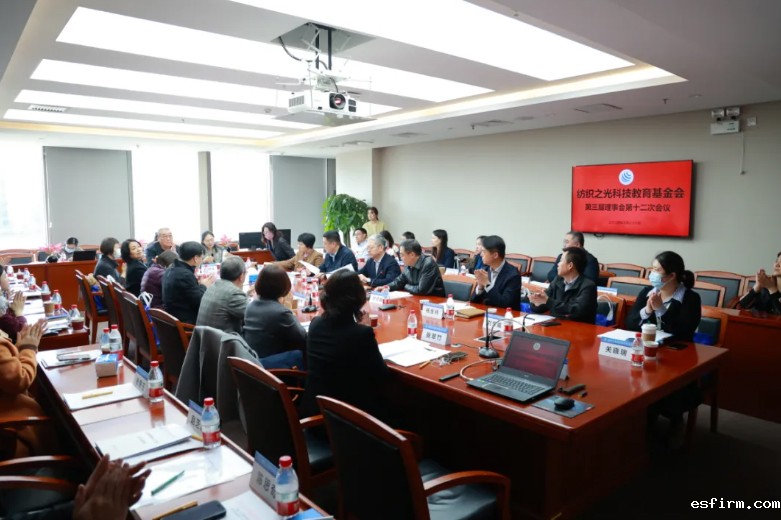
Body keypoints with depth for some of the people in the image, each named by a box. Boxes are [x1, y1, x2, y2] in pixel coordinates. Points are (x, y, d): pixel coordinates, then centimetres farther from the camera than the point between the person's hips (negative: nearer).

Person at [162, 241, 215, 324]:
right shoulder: (185, 275, -22)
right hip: (186, 322, -9)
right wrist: (204, 286, -3)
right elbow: (200, 302, -18)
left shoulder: (170, 271, 8)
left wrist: (197, 283, 8)